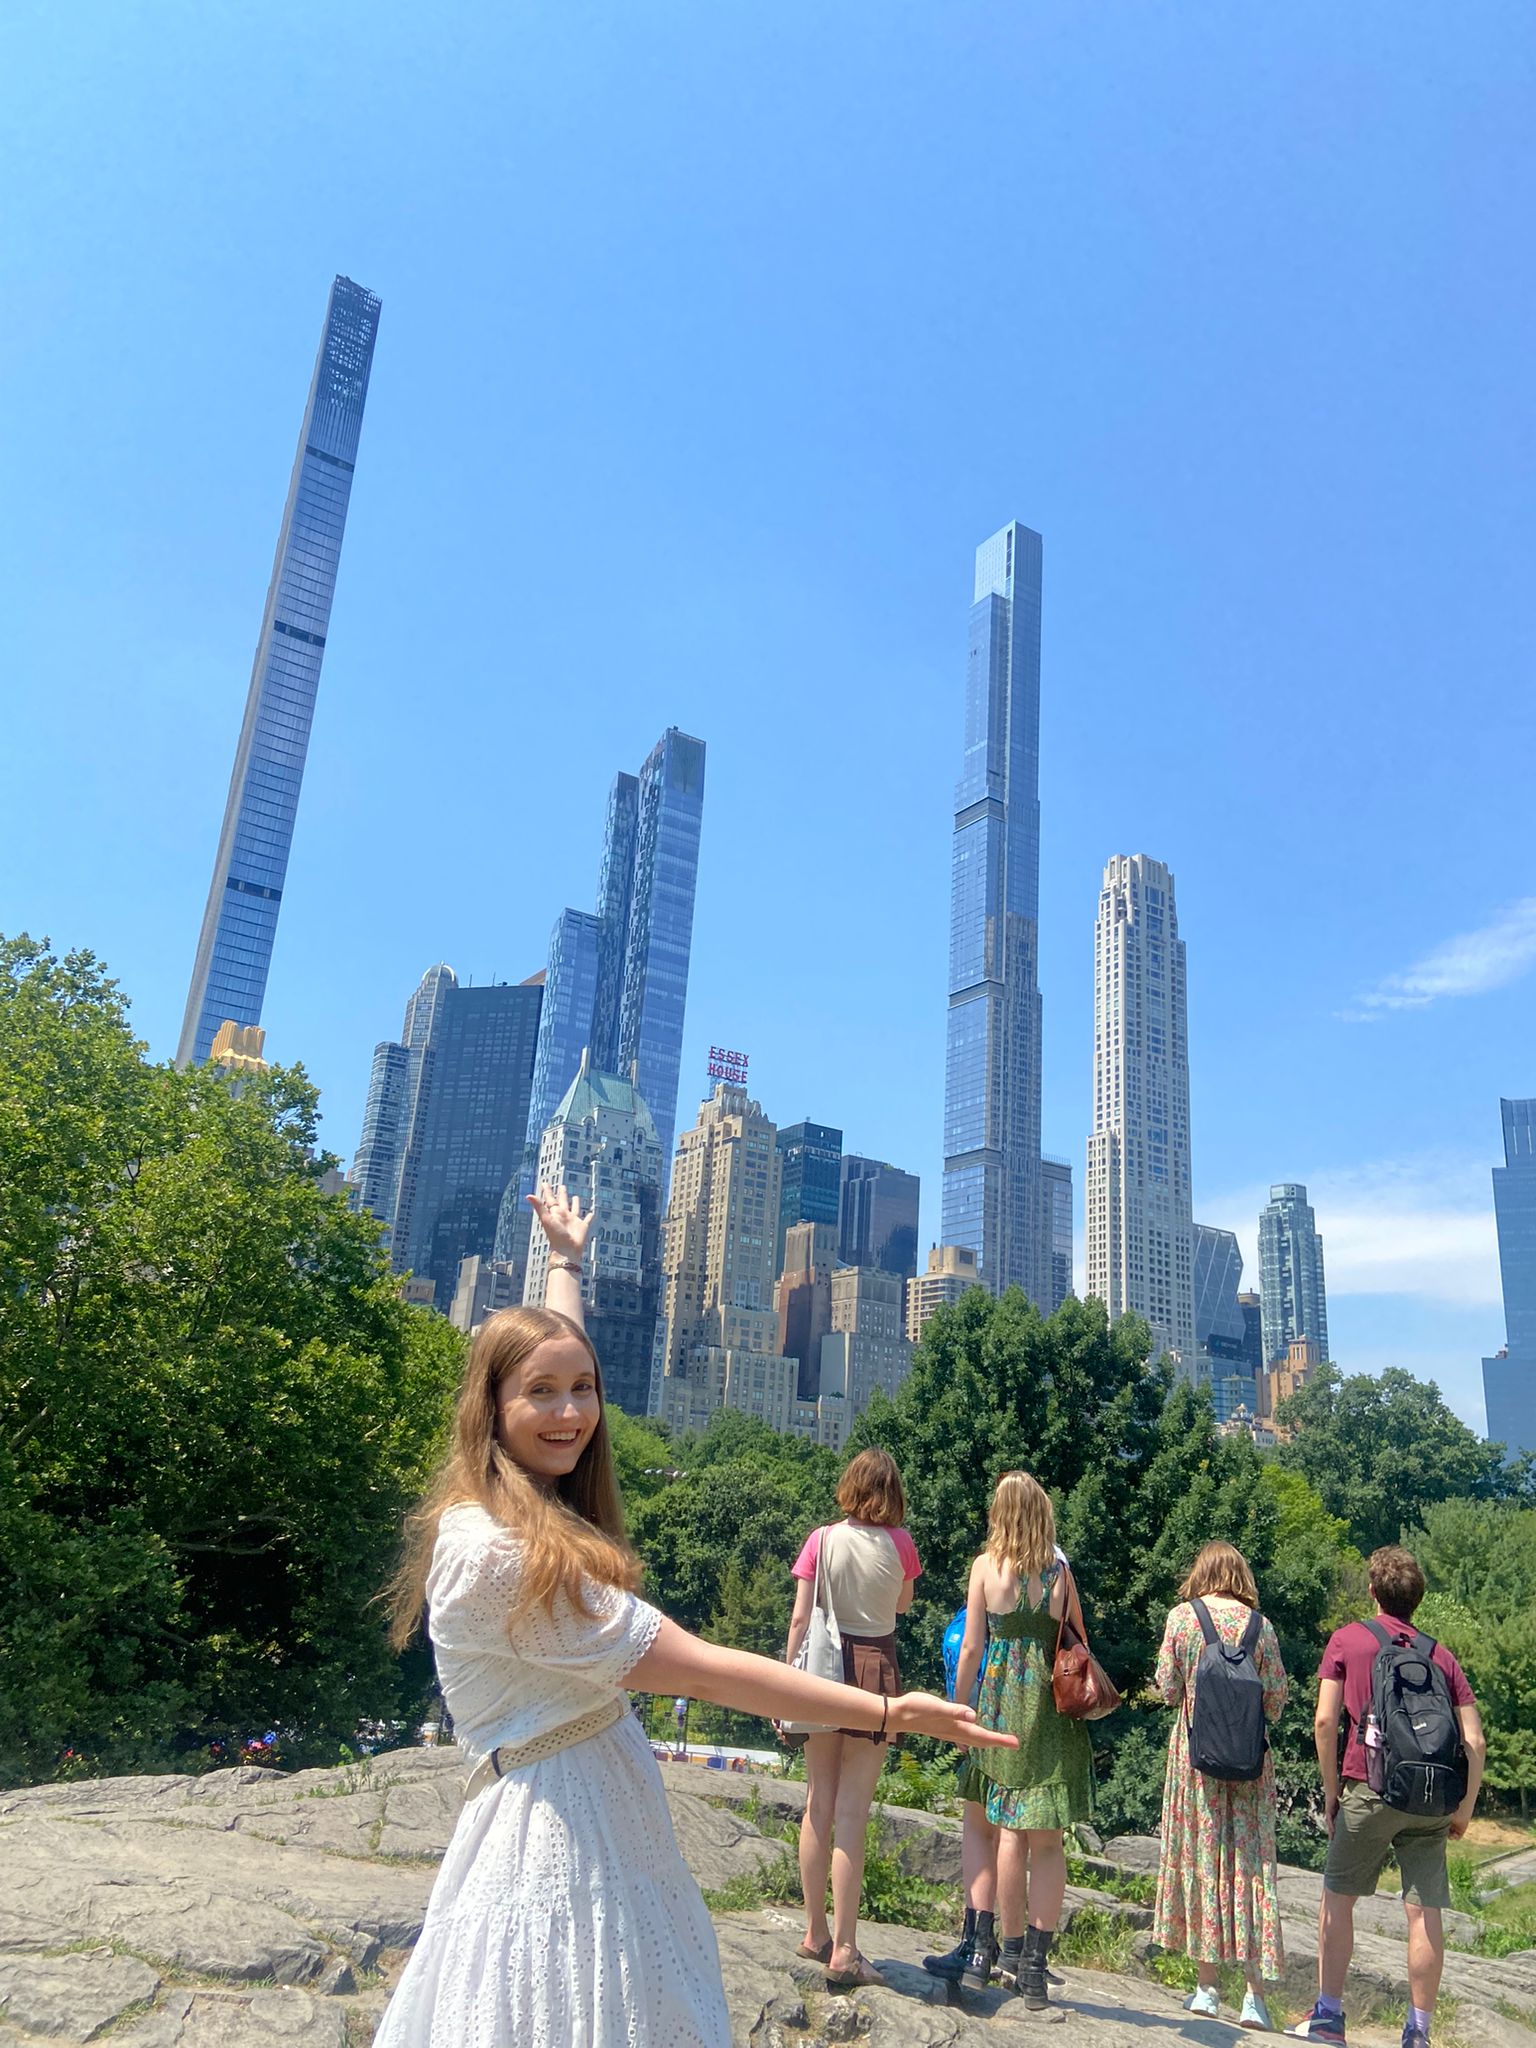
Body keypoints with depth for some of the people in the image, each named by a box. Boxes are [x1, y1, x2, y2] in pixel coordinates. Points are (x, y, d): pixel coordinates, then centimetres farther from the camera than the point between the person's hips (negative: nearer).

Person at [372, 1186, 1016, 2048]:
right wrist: (888, 1712, -19)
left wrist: (567, 1260, 40)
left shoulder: (530, 1506, 4)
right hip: (553, 1837, -9)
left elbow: (557, 1349, 24)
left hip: (609, 1817, 9)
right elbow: (697, 1669, -23)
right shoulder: (492, 1549, -23)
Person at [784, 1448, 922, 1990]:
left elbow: (800, 1618, -5)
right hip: (876, 1668, -2)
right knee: (852, 1812, 2)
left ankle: (815, 1934, 25)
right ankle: (844, 1950, 4)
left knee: (819, 1803, 13)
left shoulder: (822, 1540, -4)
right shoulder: (899, 1544, -5)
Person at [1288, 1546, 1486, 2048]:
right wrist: (1464, 1810, 11)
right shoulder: (1441, 1655, 11)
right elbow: (1475, 1741, 4)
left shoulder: (1347, 1640, 3)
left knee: (1338, 1897, 10)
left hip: (1370, 1790, -3)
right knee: (1425, 1912, 7)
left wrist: (1331, 1792, 4)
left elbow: (1325, 1721, -5)